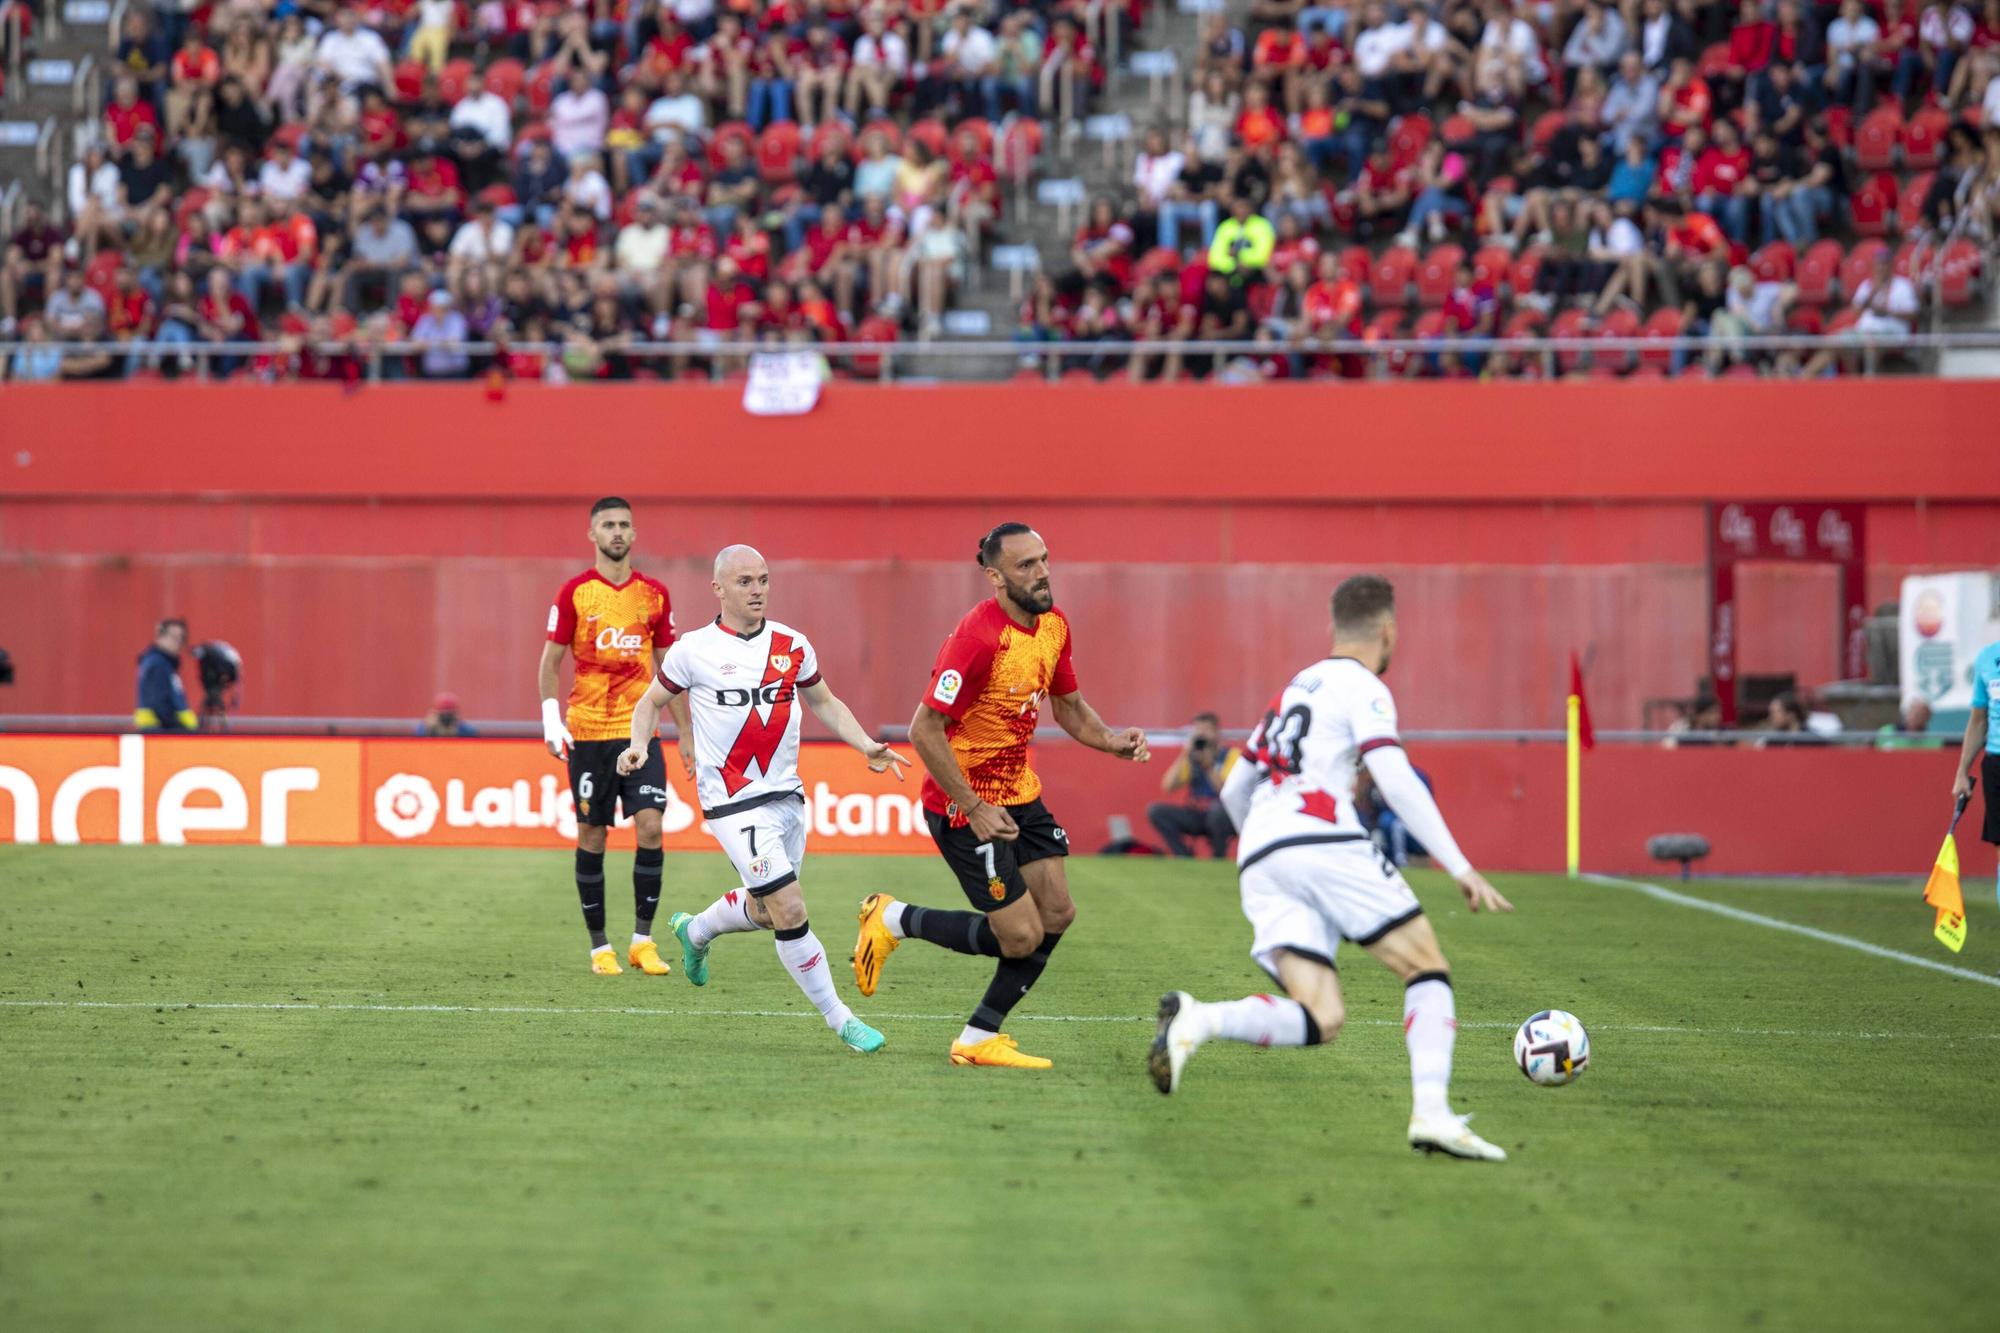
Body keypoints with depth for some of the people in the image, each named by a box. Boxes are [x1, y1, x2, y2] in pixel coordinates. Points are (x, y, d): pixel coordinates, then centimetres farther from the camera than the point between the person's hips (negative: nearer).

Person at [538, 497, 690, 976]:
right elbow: (550, 662, 3)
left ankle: (643, 940, -1)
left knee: (650, 826, -11)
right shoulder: (575, 593, 0)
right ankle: (599, 946, 10)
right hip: (588, 733, -2)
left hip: (639, 729, 2)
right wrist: (551, 718, -10)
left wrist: (684, 734, 13)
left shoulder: (654, 594, 8)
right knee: (591, 836, 1)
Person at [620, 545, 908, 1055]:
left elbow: (823, 702, 17)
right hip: (733, 803, -6)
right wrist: (638, 746, -14)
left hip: (786, 796, 6)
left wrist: (866, 745, 3)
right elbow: (651, 702, 5)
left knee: (765, 910, 17)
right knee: (789, 911, -14)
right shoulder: (693, 649, -7)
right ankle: (839, 1019, -4)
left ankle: (695, 932, 49)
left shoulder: (791, 645, 4)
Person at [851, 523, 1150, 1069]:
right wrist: (973, 809, -24)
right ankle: (894, 919, 12)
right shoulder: (979, 636, -24)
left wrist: (1112, 740, -3)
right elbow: (924, 729, -24)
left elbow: (1069, 706, 18)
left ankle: (978, 1039, 13)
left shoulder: (1053, 624, 3)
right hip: (965, 803, -9)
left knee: (1057, 914, 2)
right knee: (1021, 937, -8)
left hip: (1019, 793, 9)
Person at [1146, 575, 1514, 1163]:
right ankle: (1431, 1112, -14)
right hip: (1323, 841, -7)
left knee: (1320, 1020, -4)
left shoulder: (1294, 689, 29)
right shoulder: (1362, 688, 5)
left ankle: (1196, 1020, -28)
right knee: (1427, 969, 4)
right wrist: (1461, 869, -12)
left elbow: (1233, 792, 33)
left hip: (1258, 858, 7)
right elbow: (1396, 782, -10)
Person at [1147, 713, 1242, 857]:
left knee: (1218, 809, -38)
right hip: (1196, 815, 4)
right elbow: (1167, 787, -10)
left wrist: (1208, 766, -29)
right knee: (1155, 810, -16)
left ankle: (1219, 860, -13)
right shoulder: (1191, 757, 5)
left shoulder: (1232, 755, -6)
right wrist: (1185, 755, -15)